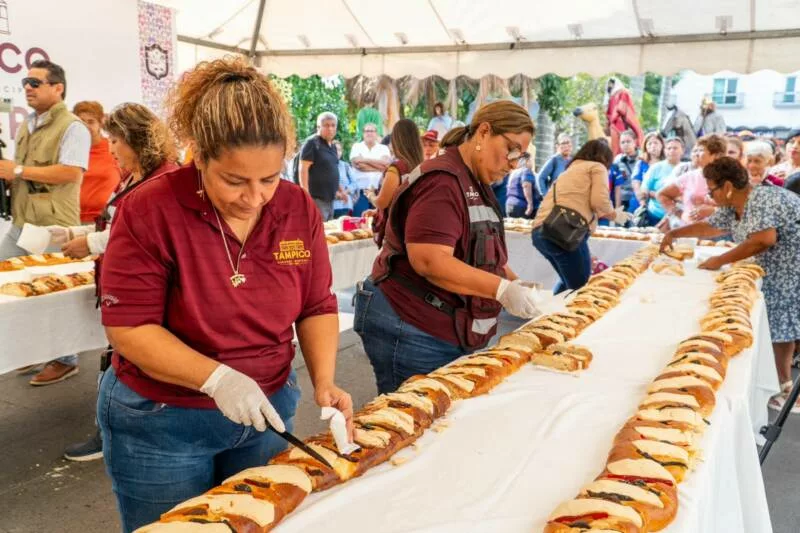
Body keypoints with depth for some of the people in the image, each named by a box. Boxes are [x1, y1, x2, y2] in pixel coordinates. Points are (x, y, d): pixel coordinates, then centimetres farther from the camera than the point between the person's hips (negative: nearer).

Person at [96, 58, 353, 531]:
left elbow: (317, 308, 0)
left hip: (266, 411, 4)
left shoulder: (300, 210, -7)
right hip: (160, 424, -3)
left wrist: (324, 381, -14)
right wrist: (218, 379, -27)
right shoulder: (150, 210, -19)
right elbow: (128, 327, -18)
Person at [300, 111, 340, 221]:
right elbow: (303, 170, -15)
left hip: (330, 198, 9)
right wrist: (306, 196, -21)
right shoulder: (311, 143, -9)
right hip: (316, 198, -9)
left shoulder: (332, 146, 15)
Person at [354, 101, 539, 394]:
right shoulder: (442, 180, -18)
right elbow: (429, 261, -28)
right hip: (412, 333, -10)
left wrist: (515, 284, 5)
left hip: (453, 334, 10)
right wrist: (502, 290, -27)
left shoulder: (476, 185, 14)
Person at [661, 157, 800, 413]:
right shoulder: (733, 209, 6)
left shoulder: (763, 200, -22)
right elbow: (709, 226, 24)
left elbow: (764, 239, -35)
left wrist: (720, 261, -27)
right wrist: (674, 234, 29)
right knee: (779, 327, 12)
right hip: (777, 275, 9)